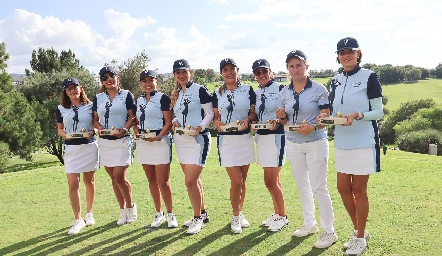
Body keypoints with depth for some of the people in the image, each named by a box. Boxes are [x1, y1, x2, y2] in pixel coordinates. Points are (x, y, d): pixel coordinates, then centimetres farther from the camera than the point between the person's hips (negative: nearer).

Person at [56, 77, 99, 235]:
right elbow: (59, 128, 13)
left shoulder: (90, 106, 3)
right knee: (73, 184, -6)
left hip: (89, 147, 0)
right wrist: (64, 134, -9)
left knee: (89, 181, 10)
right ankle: (78, 220, 4)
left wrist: (92, 132, -12)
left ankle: (89, 214, 26)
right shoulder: (61, 109, 6)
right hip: (71, 148, 1)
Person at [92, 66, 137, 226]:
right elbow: (95, 119, 13)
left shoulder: (126, 95, 2)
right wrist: (99, 127, -8)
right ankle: (123, 209, 20)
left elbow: (132, 117, -3)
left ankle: (130, 206, 12)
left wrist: (124, 129, -20)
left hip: (122, 141, -4)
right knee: (113, 178, 7)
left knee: (119, 177, -10)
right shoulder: (98, 98, 13)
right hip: (104, 141, 5)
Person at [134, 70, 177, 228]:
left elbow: (169, 122, -9)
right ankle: (159, 214, 22)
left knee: (163, 181, -5)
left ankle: (170, 214, 9)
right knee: (151, 180, 11)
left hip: (160, 142, -6)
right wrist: (136, 130, -1)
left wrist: (159, 137, -22)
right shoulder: (139, 100, 15)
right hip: (143, 143, 6)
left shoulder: (162, 98, -4)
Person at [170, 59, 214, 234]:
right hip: (180, 140, 7)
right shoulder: (175, 94, 14)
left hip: (198, 140, -7)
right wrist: (174, 122, -1)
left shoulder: (200, 90, -7)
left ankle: (197, 218, 5)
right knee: (194, 180, 14)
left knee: (190, 181, -11)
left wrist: (200, 127, -22)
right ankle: (202, 214, 27)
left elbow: (210, 113, -8)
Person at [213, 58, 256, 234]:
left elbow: (254, 113, 5)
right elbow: (215, 116, 10)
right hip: (226, 139, -1)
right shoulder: (217, 93, 6)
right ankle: (235, 216, 13)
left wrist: (248, 120, -16)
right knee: (236, 181, -6)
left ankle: (240, 213, 27)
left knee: (242, 180, 9)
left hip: (245, 138, 1)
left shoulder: (248, 90, 3)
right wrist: (217, 123, -12)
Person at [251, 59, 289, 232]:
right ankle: (277, 213, 27)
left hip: (276, 137, -6)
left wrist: (278, 121, -24)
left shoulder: (280, 89, -6)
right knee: (273, 180, 14)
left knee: (270, 181, -6)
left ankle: (282, 217, 10)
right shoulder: (256, 93, 13)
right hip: (261, 137, 7)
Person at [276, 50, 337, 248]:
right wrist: (281, 117, -10)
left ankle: (329, 232, 7)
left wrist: (313, 127, -27)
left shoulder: (318, 89, -9)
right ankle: (309, 224, 28)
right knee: (302, 186, 13)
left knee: (318, 187, -4)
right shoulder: (284, 93, 5)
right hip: (293, 144, 5)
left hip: (316, 143, -5)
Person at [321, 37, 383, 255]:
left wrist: (357, 115, -24)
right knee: (343, 188, 10)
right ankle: (359, 230, 31)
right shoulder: (336, 80, 10)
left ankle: (361, 238, 19)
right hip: (342, 142, 6)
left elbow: (379, 112, -8)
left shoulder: (369, 77, -7)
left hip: (363, 141, -6)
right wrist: (326, 116, -6)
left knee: (359, 190, 2)